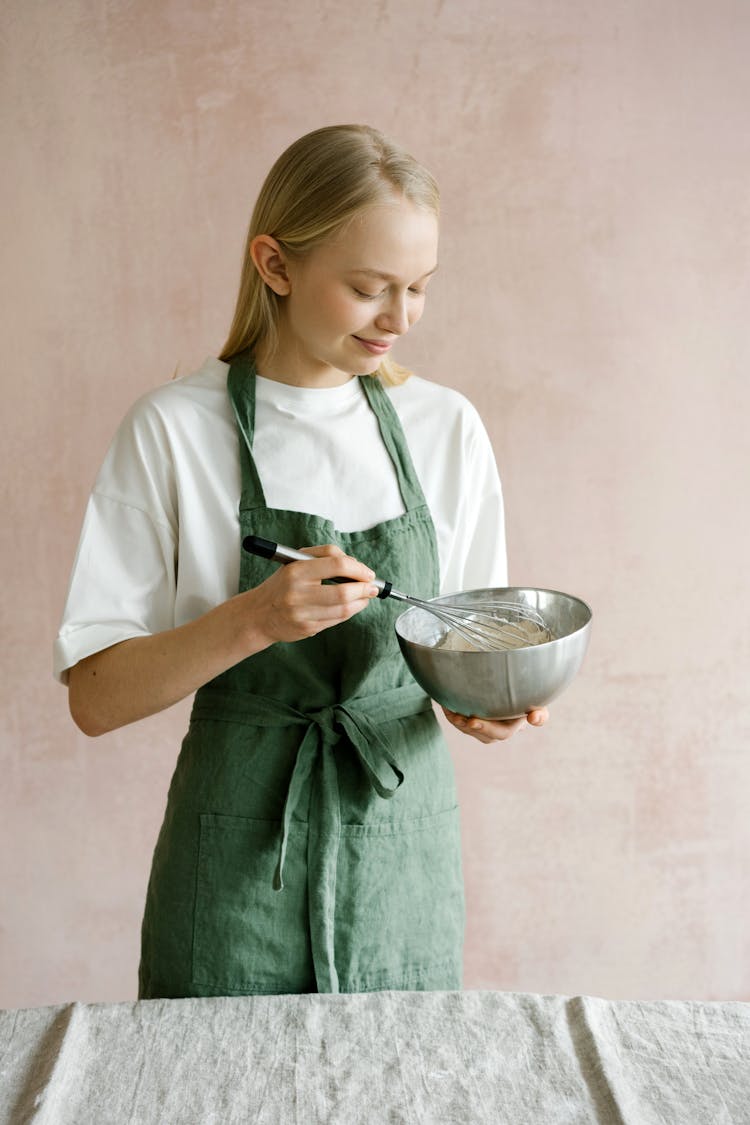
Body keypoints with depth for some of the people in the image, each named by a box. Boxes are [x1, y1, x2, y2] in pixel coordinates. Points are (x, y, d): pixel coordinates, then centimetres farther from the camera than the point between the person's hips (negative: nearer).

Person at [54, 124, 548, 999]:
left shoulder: (446, 427, 1)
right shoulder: (175, 430, -9)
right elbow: (94, 697, -10)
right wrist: (252, 620, -26)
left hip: (404, 848, 3)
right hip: (240, 863, -2)